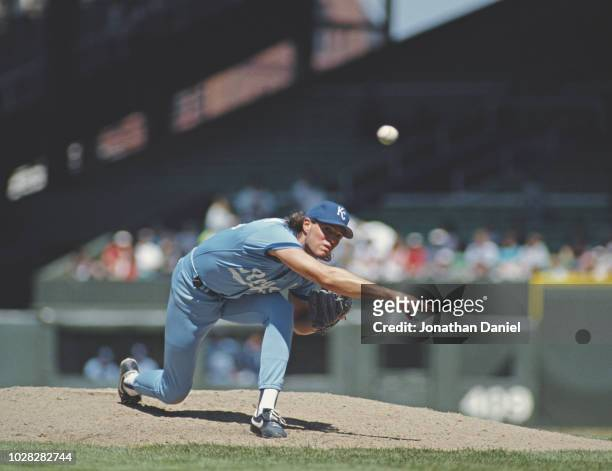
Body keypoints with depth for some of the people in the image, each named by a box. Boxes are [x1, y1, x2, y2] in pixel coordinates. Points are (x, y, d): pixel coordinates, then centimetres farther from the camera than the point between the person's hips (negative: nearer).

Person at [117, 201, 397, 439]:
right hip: (194, 289, -6)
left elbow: (299, 325, -3)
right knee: (173, 393, 6)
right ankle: (131, 378, 44)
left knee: (281, 310, -29)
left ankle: (265, 411, -30)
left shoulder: (307, 268, -15)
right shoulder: (277, 235, -40)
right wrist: (388, 295, -62)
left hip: (237, 296, 6)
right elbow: (326, 278, -55)